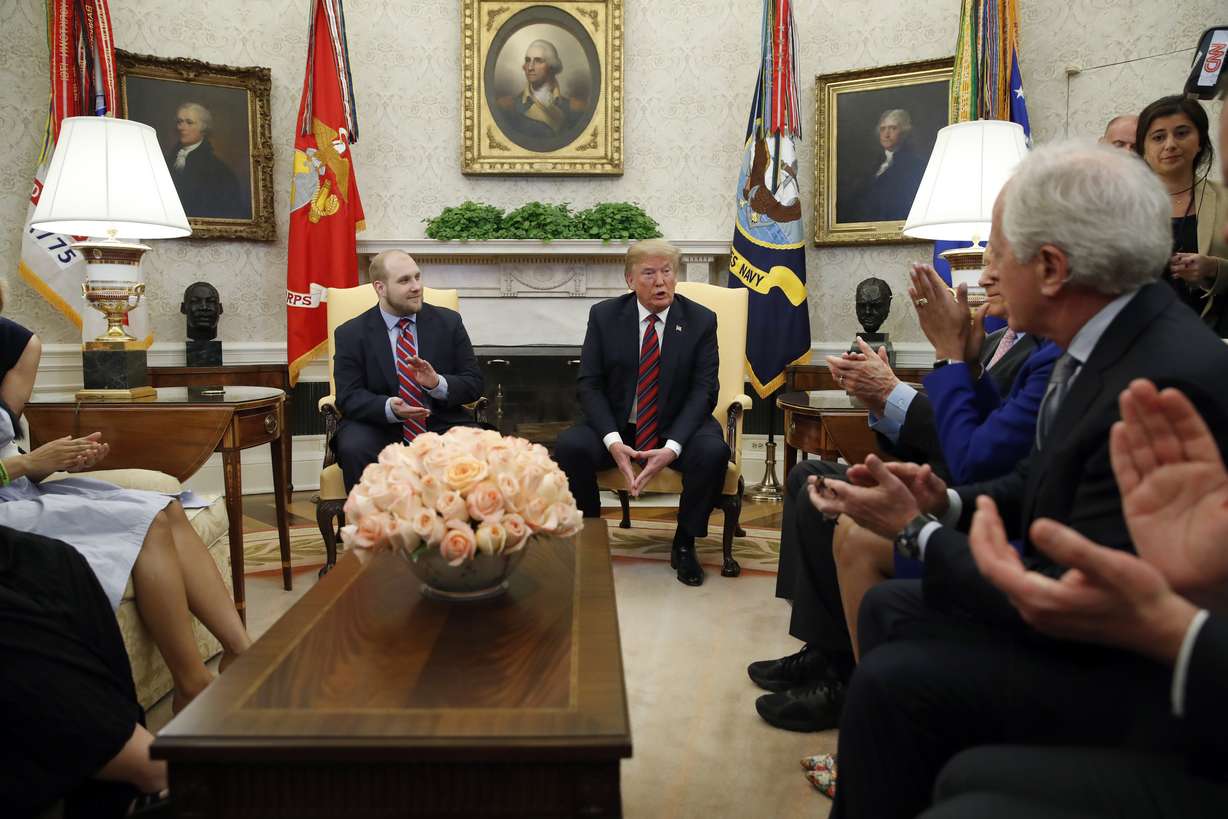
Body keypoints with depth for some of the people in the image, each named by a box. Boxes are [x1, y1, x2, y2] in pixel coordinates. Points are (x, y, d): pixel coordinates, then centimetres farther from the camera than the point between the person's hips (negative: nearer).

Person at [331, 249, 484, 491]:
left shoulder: (448, 322, 7)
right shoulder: (350, 334, 3)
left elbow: (474, 384, 4)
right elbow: (348, 397, -4)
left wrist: (438, 383, -17)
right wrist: (389, 408, -24)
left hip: (441, 426, 1)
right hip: (379, 427, -1)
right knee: (354, 449, -32)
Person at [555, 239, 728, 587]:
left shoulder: (701, 320, -3)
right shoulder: (604, 315, -1)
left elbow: (704, 390, -9)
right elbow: (588, 384, -5)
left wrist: (672, 447, -24)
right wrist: (613, 441, -22)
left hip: (677, 427, 0)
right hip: (616, 425, 1)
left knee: (713, 451, -31)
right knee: (569, 445, -28)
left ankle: (684, 544, -6)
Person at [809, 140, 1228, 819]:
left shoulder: (1166, 385, -30)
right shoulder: (1112, 336, -2)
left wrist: (915, 530, -17)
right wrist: (950, 504, -6)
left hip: (1136, 667, -9)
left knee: (894, 682, -18)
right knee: (887, 609, 10)